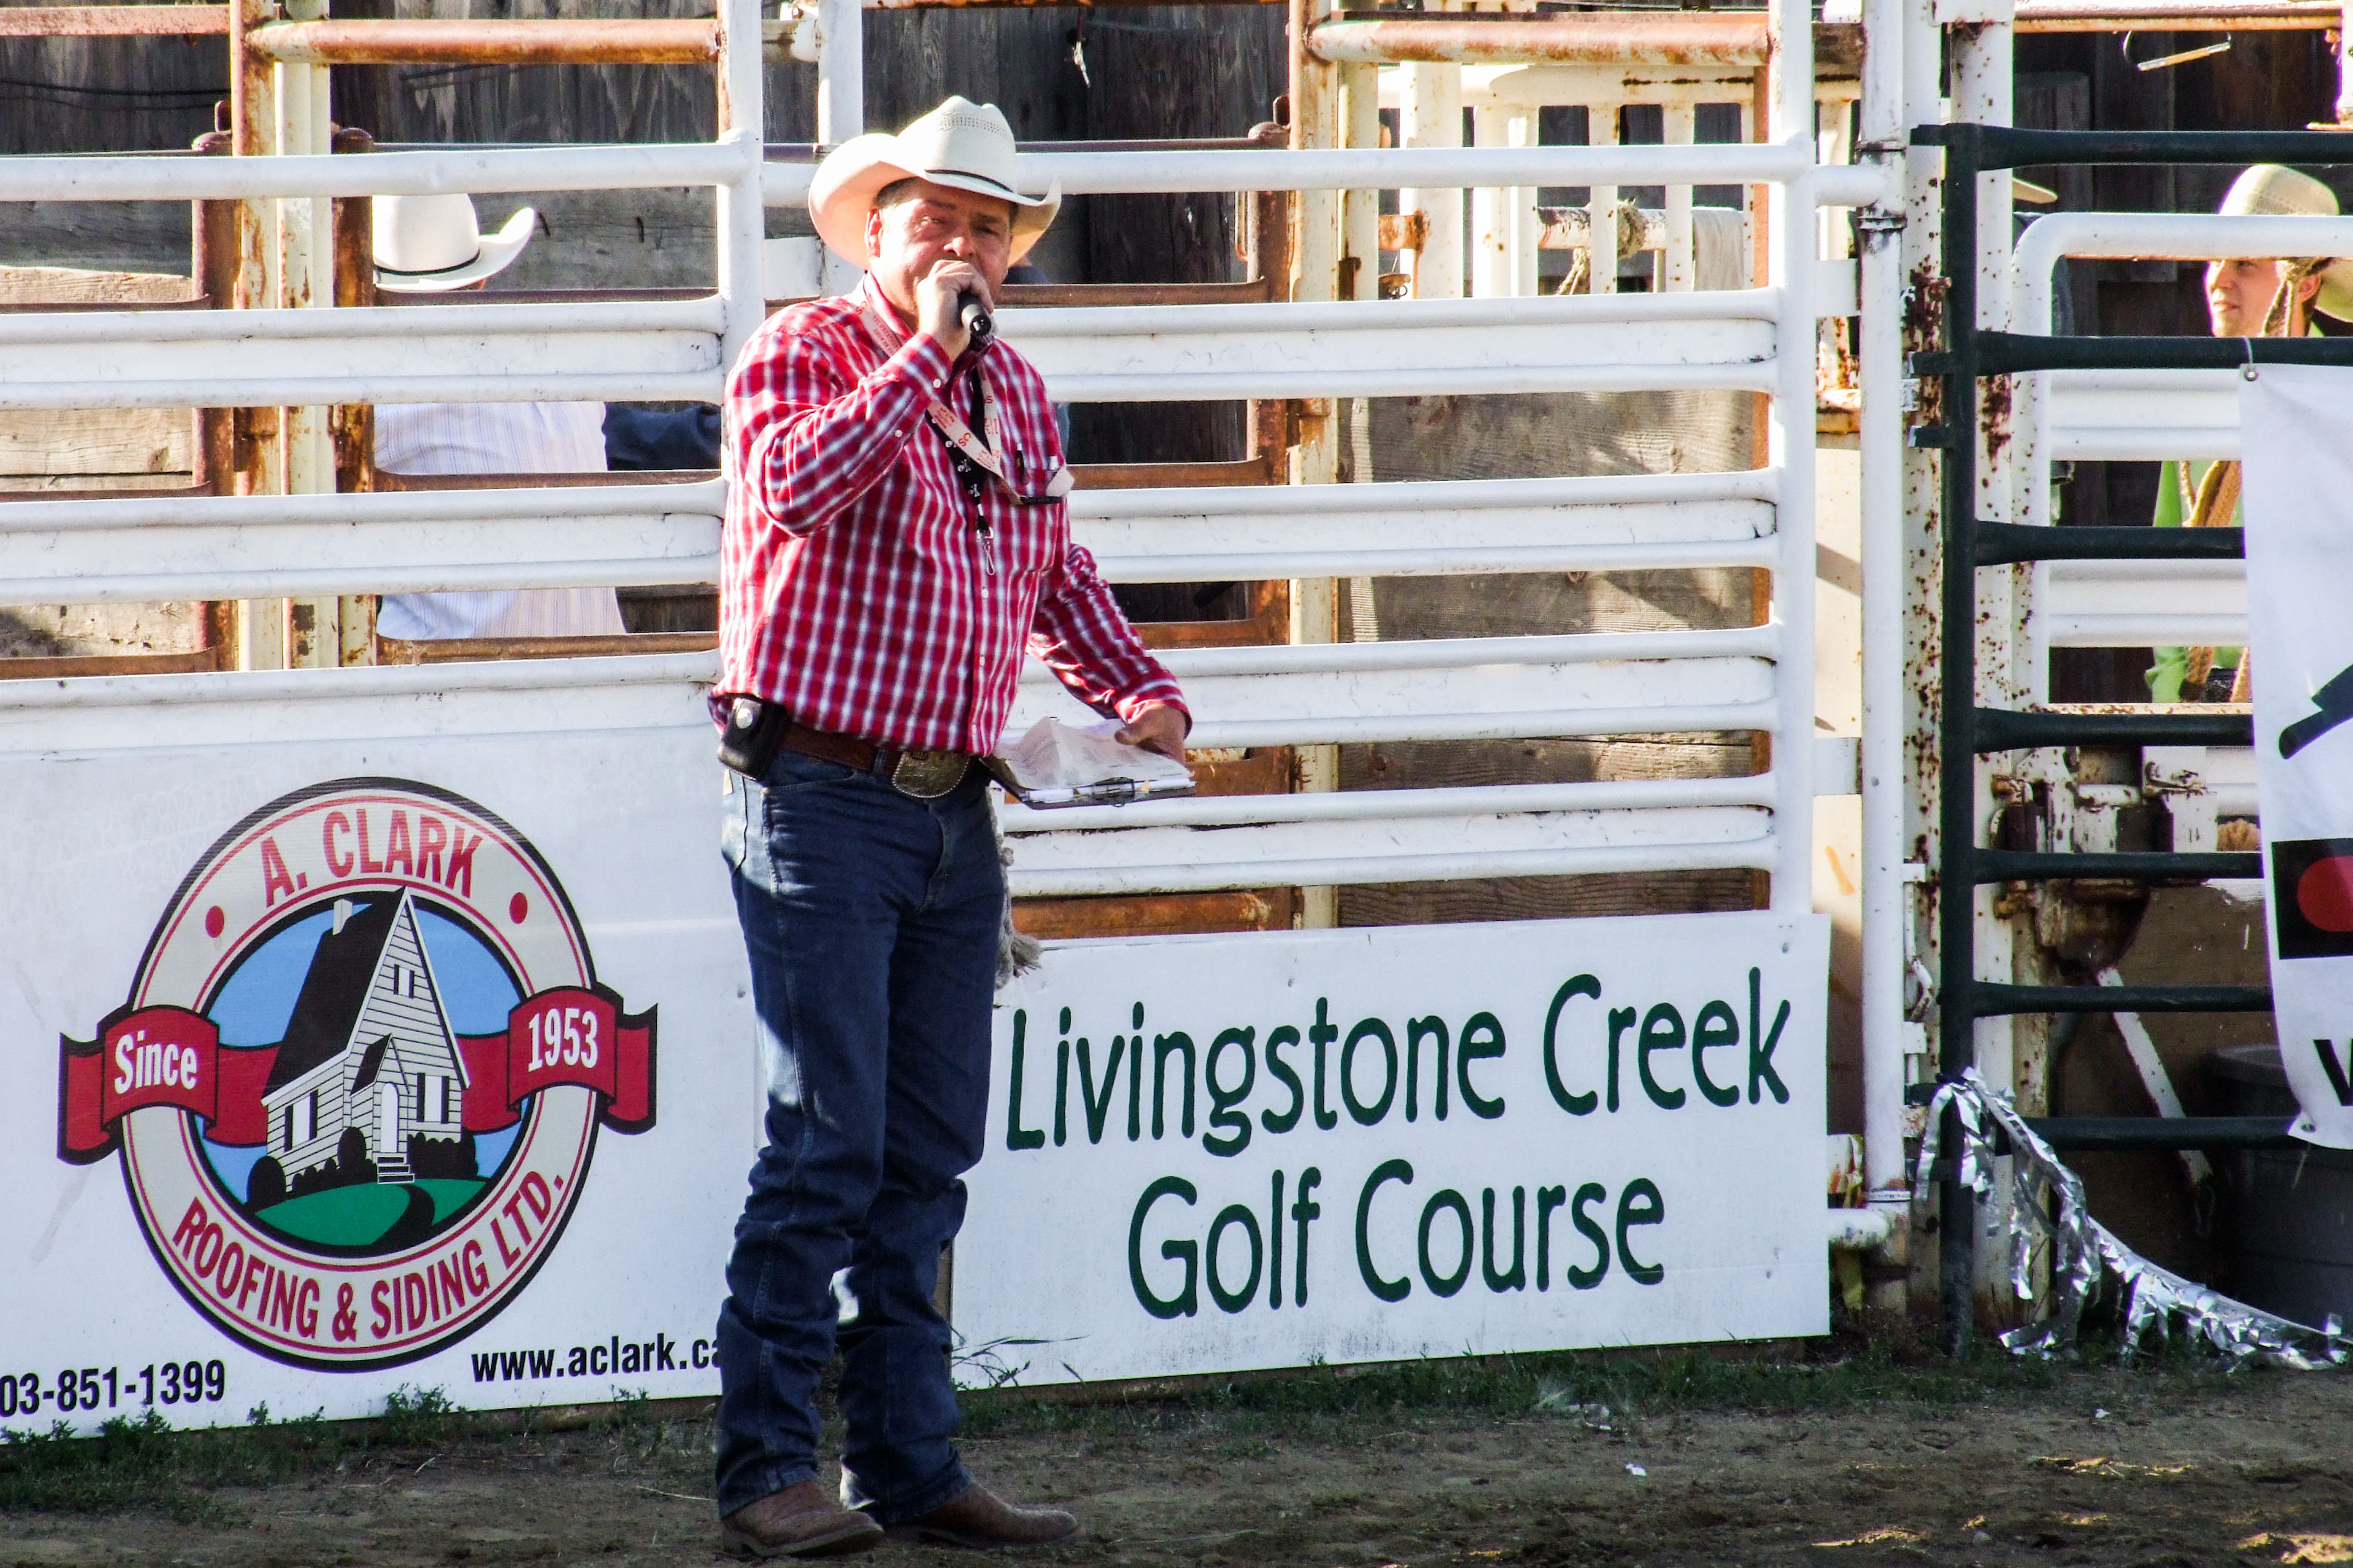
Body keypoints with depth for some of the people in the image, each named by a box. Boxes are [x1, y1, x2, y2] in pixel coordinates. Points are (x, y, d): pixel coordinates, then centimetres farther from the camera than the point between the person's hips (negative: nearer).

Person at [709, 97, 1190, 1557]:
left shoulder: (1016, 394, 15)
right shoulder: (802, 354, -4)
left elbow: (1056, 577, 27)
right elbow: (793, 482, -26)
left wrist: (1138, 688, 11)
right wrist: (922, 352, -19)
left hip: (956, 816, 7)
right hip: (823, 796, -7)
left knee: (928, 1157, 9)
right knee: (828, 1145, -10)